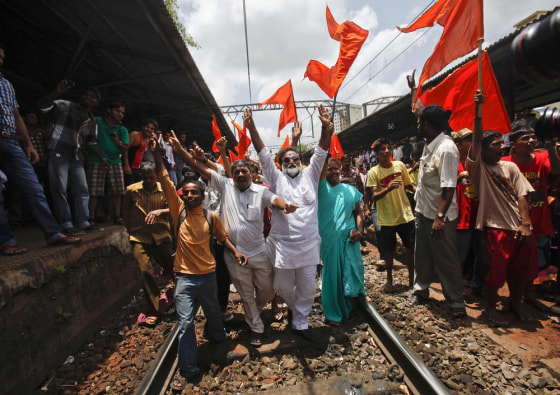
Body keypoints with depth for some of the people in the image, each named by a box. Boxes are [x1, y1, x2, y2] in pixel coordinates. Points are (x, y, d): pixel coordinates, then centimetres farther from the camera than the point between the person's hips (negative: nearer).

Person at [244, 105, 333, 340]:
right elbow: (263, 154, -2)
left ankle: (300, 322, 33)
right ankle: (295, 308, 46)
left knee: (308, 289, 11)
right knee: (283, 287, 14)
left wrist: (325, 127, -16)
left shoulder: (310, 175, 9)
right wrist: (251, 128, -10)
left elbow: (321, 152, -2)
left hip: (308, 245, 1)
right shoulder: (276, 178, 5)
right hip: (282, 246, -1)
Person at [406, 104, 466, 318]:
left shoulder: (446, 149, -23)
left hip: (439, 216, -9)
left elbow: (449, 188, -28)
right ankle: (420, 291, 35)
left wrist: (440, 217, -31)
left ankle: (456, 302, 23)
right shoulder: (429, 145, 2)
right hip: (423, 211, 9)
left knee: (446, 260, 5)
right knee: (422, 255, 19)